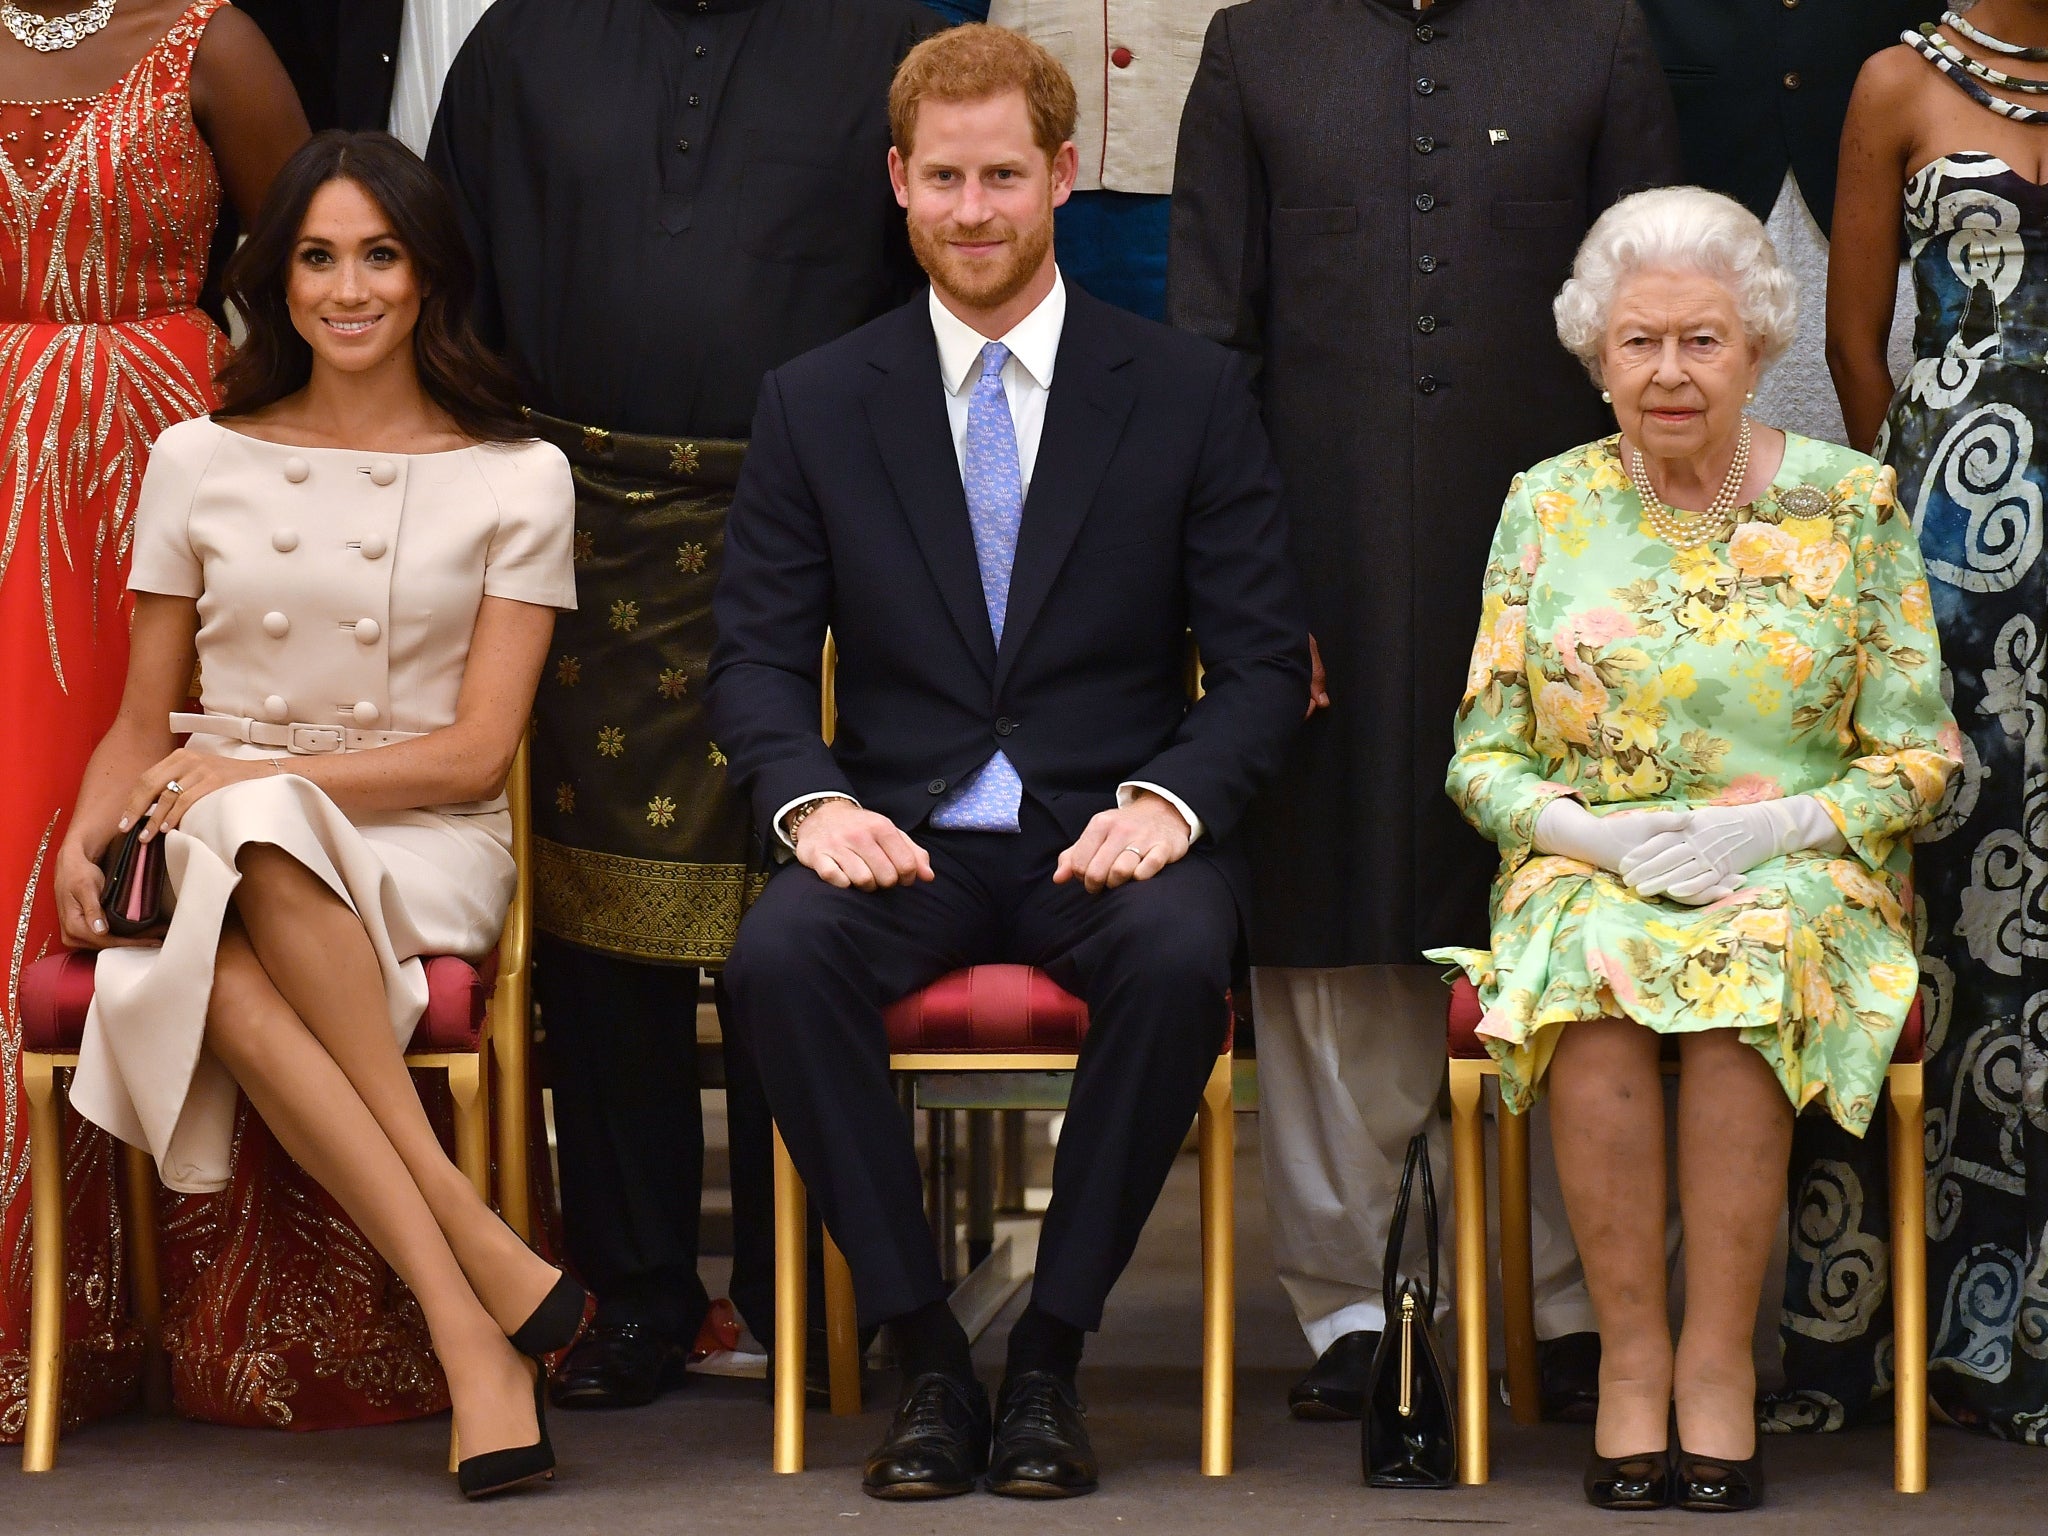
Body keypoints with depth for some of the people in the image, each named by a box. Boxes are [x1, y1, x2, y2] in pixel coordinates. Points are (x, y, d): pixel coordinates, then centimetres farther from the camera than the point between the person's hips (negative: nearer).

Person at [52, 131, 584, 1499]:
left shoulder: (516, 478, 6)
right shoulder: (199, 463, 13)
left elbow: (476, 752, -1)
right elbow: (143, 723, 17)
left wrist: (258, 779, -13)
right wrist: (86, 835, -5)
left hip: (419, 853, -2)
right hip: (220, 861, 2)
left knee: (258, 840, -39)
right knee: (228, 982, -37)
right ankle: (483, 1272, -38)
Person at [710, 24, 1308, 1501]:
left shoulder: (1192, 392, 5)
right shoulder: (814, 405, 8)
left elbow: (1264, 660, 2)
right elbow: (756, 654, 6)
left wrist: (1169, 800, -17)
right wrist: (811, 802, -15)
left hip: (1111, 826, -1)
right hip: (902, 827, 1)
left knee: (1181, 957, -35)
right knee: (779, 958, -32)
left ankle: (1053, 1351, -18)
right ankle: (925, 1352, -18)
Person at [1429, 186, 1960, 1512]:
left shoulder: (1850, 502, 4)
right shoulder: (1546, 507, 8)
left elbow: (1920, 759, 3)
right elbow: (1483, 761, 7)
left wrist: (1779, 825, -14)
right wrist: (1593, 830, -13)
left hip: (1801, 871, -1)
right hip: (1589, 869, 1)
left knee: (1755, 959, -35)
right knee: (1598, 967, -33)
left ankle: (1718, 1363, -27)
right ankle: (1633, 1355, -26)